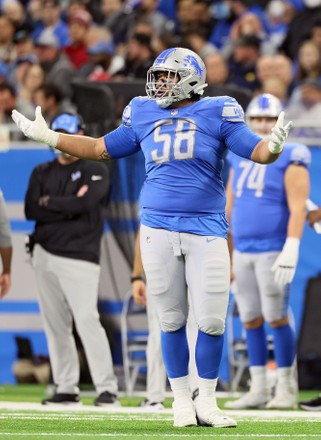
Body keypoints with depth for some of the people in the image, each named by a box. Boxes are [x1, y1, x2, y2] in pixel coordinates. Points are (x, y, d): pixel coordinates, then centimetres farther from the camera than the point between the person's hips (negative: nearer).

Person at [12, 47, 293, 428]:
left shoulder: (216, 114, -1)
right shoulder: (144, 115, 10)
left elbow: (257, 152, -5)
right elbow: (102, 149, 21)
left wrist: (273, 146, -29)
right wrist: (48, 137, 19)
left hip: (206, 230, -2)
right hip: (158, 229, 2)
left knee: (211, 320, -4)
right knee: (171, 319, 6)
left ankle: (207, 402, 12)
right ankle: (181, 401, 16)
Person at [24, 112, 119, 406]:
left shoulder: (96, 172, 4)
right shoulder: (42, 173, 16)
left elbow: (85, 203, -14)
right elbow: (31, 211, 1)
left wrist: (50, 203, -2)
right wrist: (69, 206, -7)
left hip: (79, 258, -5)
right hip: (45, 255, 5)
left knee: (87, 320, -16)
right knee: (56, 325, 3)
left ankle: (107, 388, -17)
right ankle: (66, 389, 8)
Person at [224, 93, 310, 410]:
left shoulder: (289, 160, -6)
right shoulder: (240, 160, 13)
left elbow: (297, 209, -12)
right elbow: (229, 206, 18)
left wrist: (290, 251, -20)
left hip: (272, 251, -6)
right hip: (242, 251, 6)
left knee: (276, 318, -6)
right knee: (251, 321, 7)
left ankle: (286, 389, 2)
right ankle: (258, 389, 12)